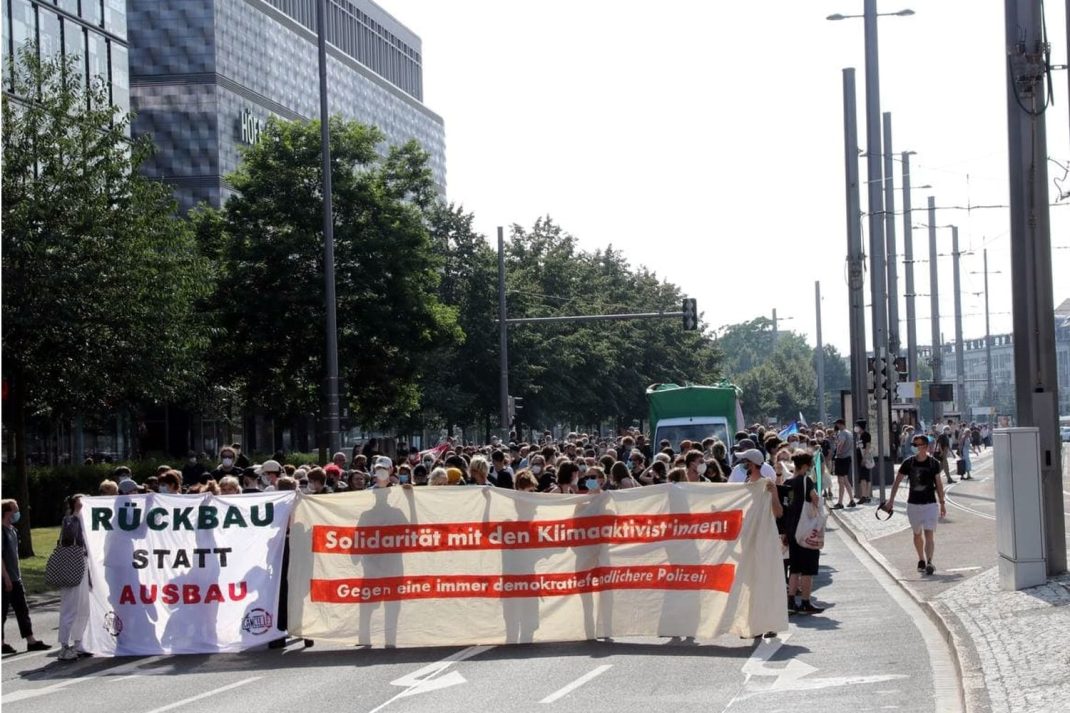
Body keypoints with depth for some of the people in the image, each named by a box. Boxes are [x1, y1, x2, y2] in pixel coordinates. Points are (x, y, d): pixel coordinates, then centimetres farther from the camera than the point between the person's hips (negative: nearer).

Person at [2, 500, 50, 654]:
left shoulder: (13, 530, 12)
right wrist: (6, 577, -20)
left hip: (15, 578, 9)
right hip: (5, 580, -9)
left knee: (22, 609, 8)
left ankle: (31, 641, 10)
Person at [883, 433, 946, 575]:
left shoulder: (934, 463, -2)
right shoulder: (908, 463, -3)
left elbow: (938, 484, 9)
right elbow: (897, 481, 4)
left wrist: (942, 503, 12)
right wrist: (891, 500, -2)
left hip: (930, 504, -2)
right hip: (913, 504, 2)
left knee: (929, 534, -13)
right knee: (917, 534, 14)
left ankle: (929, 562, -22)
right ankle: (921, 560, 30)